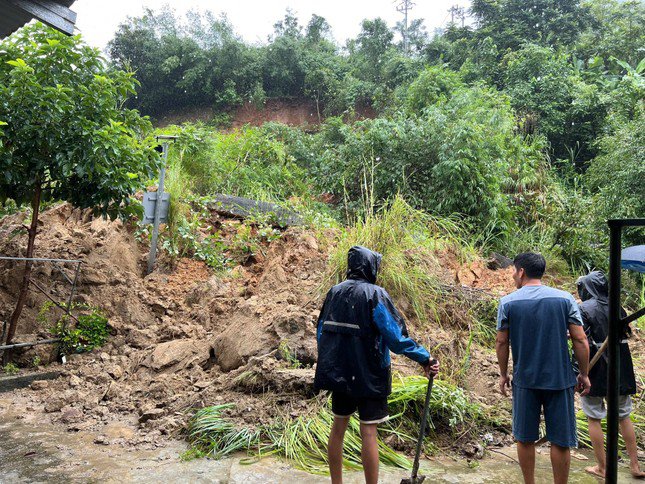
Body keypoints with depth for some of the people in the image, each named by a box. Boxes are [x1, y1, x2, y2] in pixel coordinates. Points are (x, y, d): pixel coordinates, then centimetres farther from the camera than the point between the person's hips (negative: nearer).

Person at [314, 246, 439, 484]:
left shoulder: (334, 292, 5)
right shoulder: (375, 294, -13)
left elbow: (321, 331, 10)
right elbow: (395, 336, -18)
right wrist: (424, 358, -9)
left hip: (338, 373, 6)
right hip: (367, 375, -6)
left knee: (338, 426, 17)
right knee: (368, 432, 2)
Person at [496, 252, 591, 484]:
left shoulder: (508, 302, -5)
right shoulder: (565, 298, -3)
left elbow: (502, 343, -2)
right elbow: (580, 340, -4)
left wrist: (503, 374, 10)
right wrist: (584, 374, 7)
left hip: (524, 380, 0)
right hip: (560, 379, 0)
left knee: (525, 438, 13)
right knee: (560, 440, 11)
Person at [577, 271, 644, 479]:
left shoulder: (584, 309, -13)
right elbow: (626, 334, 10)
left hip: (595, 371, -5)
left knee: (594, 418, 8)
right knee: (624, 416, 18)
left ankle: (601, 467, 16)